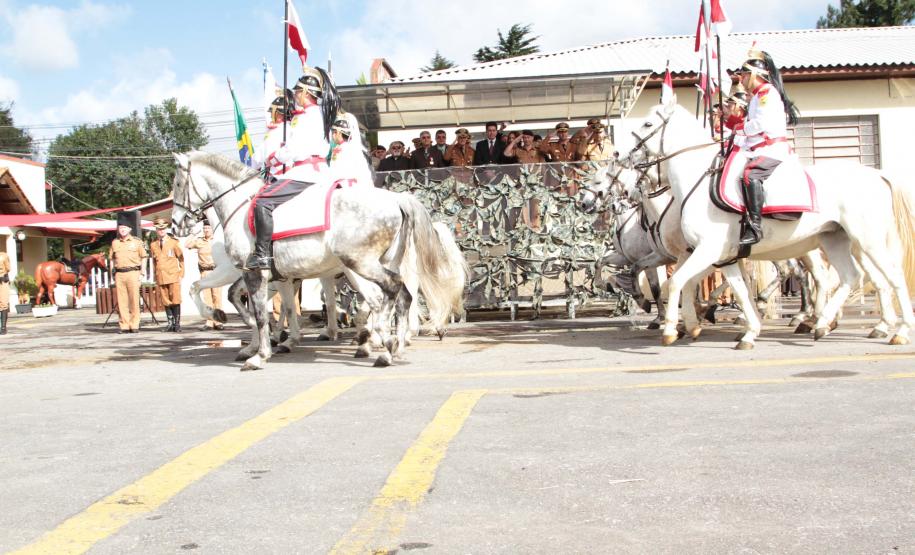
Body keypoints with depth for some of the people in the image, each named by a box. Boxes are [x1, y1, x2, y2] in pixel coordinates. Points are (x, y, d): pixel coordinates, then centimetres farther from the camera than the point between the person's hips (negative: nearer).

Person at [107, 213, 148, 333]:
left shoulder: (137, 241, 4)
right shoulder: (114, 243, 12)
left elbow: (143, 258, 6)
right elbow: (111, 259, 18)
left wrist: (141, 274, -2)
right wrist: (112, 274, 10)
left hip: (132, 273, -2)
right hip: (119, 274, 3)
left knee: (134, 300, -3)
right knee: (121, 301, 2)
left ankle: (134, 325, 3)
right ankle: (124, 326, 6)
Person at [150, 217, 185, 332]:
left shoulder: (174, 243, 4)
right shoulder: (153, 245, 11)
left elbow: (181, 259, 7)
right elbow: (154, 261, 16)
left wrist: (181, 275, 1)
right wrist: (156, 278, 10)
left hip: (173, 277, -3)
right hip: (161, 278, 3)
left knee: (175, 301, -6)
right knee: (166, 302, 2)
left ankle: (177, 324, 0)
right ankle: (171, 324, 9)